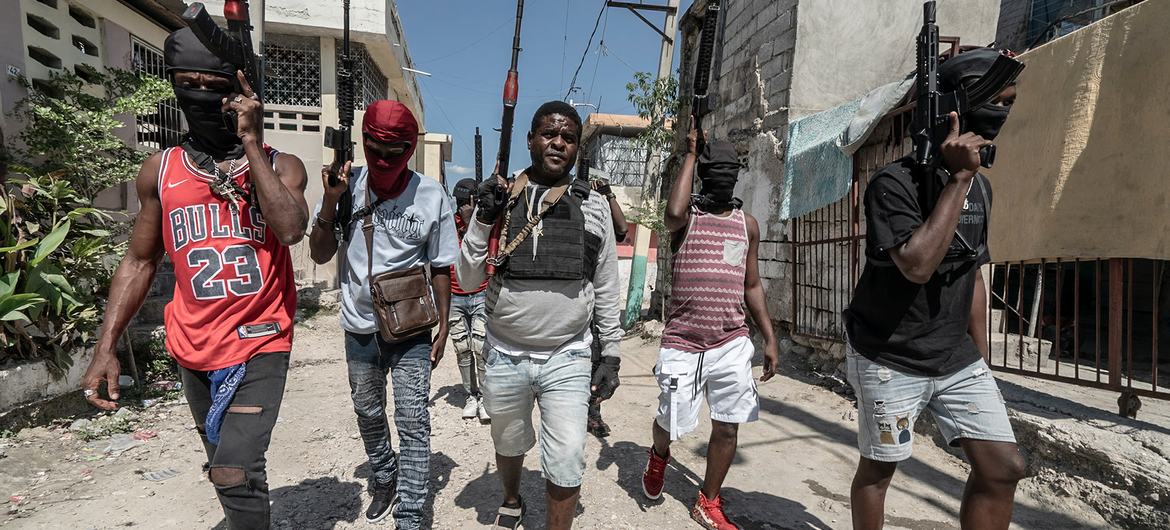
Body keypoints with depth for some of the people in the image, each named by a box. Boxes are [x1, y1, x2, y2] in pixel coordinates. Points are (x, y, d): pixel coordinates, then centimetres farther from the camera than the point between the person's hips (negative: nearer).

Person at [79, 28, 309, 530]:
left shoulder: (280, 165, -3)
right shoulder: (159, 171, 5)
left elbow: (291, 229, -22)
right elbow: (139, 261, 10)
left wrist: (250, 143, -18)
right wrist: (106, 347, 2)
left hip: (261, 344, -4)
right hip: (193, 350, 4)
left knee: (235, 473, -16)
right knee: (226, 468, 19)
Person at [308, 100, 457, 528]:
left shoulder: (431, 195, -11)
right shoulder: (347, 186, -7)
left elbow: (440, 267, -3)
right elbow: (319, 255, -2)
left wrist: (443, 326, -3)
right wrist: (330, 202, -17)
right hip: (360, 327, 3)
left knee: (413, 422, -3)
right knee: (368, 413, 21)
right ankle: (384, 480, 46)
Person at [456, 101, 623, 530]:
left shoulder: (593, 206, 1)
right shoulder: (499, 197, 0)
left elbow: (606, 289, 4)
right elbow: (467, 278, -2)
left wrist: (611, 355, 3)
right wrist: (484, 220, -15)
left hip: (567, 360, -1)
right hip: (505, 357, 1)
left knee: (566, 464, -2)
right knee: (508, 445, 23)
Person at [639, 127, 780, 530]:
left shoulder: (747, 224, 11)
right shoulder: (687, 216, -2)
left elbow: (752, 285, 15)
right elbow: (673, 213, -29)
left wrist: (770, 338, 9)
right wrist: (690, 152, -16)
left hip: (732, 343, 4)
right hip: (682, 343, -4)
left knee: (727, 426, 6)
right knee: (671, 425, 6)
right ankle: (658, 458, 42)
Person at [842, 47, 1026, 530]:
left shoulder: (980, 188, 7)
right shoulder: (895, 183, -16)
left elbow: (972, 275, 14)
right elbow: (918, 265, -29)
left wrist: (981, 359, 15)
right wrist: (959, 178, -24)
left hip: (958, 361, 7)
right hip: (890, 362, -6)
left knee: (1004, 468, 3)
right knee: (878, 469, 8)